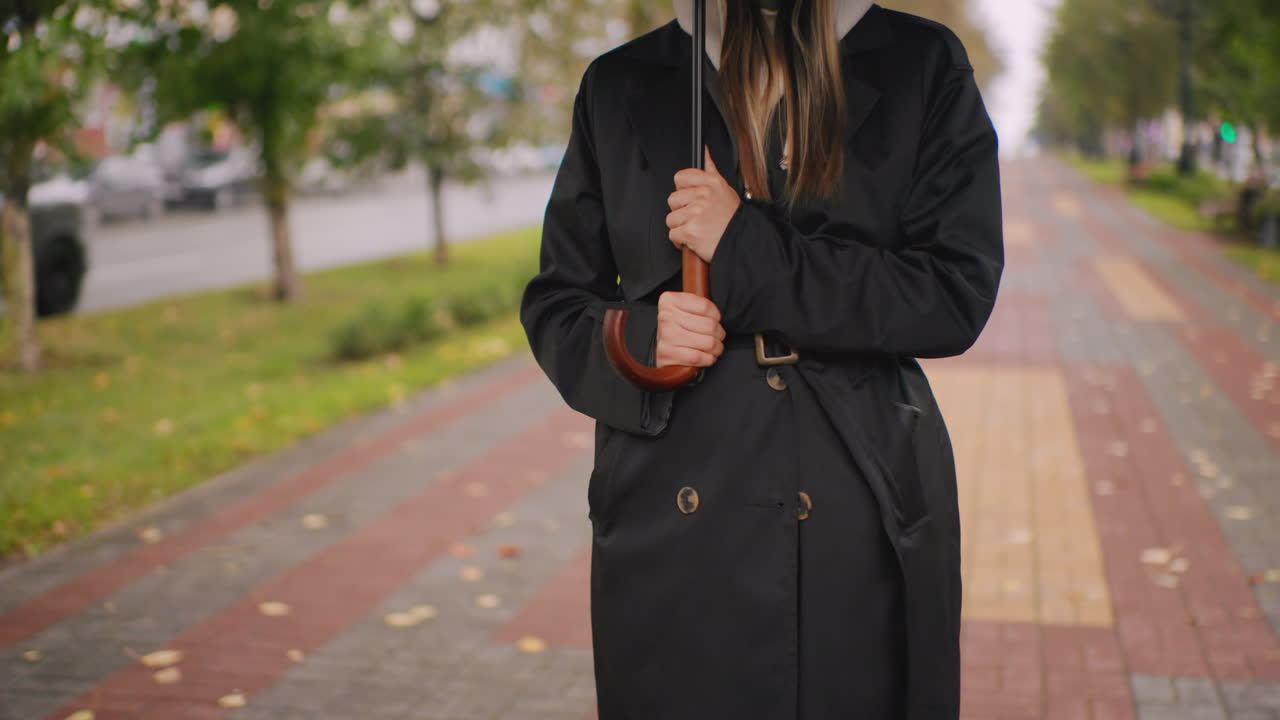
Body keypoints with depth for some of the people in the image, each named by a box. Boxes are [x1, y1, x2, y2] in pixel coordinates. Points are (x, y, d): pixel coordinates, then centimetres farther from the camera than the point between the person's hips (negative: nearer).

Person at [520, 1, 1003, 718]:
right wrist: (636, 341, -12)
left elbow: (957, 294, -9)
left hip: (864, 526, -1)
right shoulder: (619, 85, 5)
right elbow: (554, 306, 10)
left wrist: (749, 250, -15)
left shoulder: (922, 65, 1)